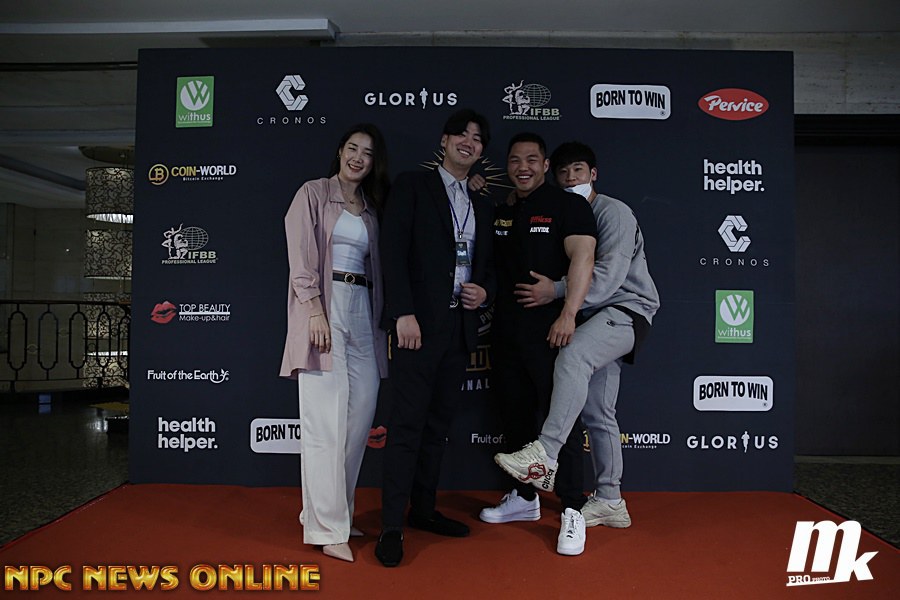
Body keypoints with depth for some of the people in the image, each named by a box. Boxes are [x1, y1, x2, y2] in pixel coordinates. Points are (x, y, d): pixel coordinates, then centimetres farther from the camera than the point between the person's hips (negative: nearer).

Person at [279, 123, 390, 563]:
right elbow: (301, 259, -6)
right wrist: (316, 312, -16)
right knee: (326, 418, -8)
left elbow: (376, 266, 16)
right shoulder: (313, 194, 3)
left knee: (361, 414, 5)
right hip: (324, 307, -6)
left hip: (363, 311, 6)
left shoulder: (371, 208, 19)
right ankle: (328, 529, 0)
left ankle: (335, 511, 20)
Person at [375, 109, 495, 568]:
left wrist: (485, 291, 0)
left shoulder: (483, 206, 19)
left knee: (438, 423, 12)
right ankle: (391, 526, 4)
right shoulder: (412, 186, 1)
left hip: (460, 325, 6)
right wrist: (403, 313, -17)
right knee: (407, 423, -5)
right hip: (420, 322, -6)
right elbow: (392, 250, -8)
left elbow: (488, 264, 24)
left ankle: (423, 510, 24)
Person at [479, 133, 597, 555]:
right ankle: (524, 498, 29)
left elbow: (582, 258, -14)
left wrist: (568, 314, -23)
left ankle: (572, 508, 8)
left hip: (550, 330, -7)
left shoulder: (567, 206, -3)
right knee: (516, 416, 14)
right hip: (506, 331, 7)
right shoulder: (501, 213, 16)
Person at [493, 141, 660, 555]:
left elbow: (609, 275, -21)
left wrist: (555, 291, -28)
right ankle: (609, 502, 18)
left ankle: (544, 456, -35)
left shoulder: (613, 212, -8)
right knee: (597, 411, 8)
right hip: (595, 318, 8)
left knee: (573, 355, -35)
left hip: (628, 308, -8)